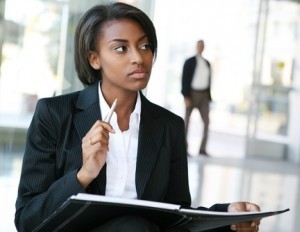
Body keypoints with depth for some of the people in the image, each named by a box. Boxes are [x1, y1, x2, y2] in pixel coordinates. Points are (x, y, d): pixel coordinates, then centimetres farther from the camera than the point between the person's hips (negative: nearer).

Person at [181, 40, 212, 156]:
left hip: (203, 95, 5)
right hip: (191, 94, -5)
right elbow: (185, 79, -10)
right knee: (186, 121, 2)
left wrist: (208, 97, 10)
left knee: (206, 121, -5)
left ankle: (202, 149, -1)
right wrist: (186, 96, -18)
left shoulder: (207, 63, 12)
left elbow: (208, 80, 15)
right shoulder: (189, 62, -5)